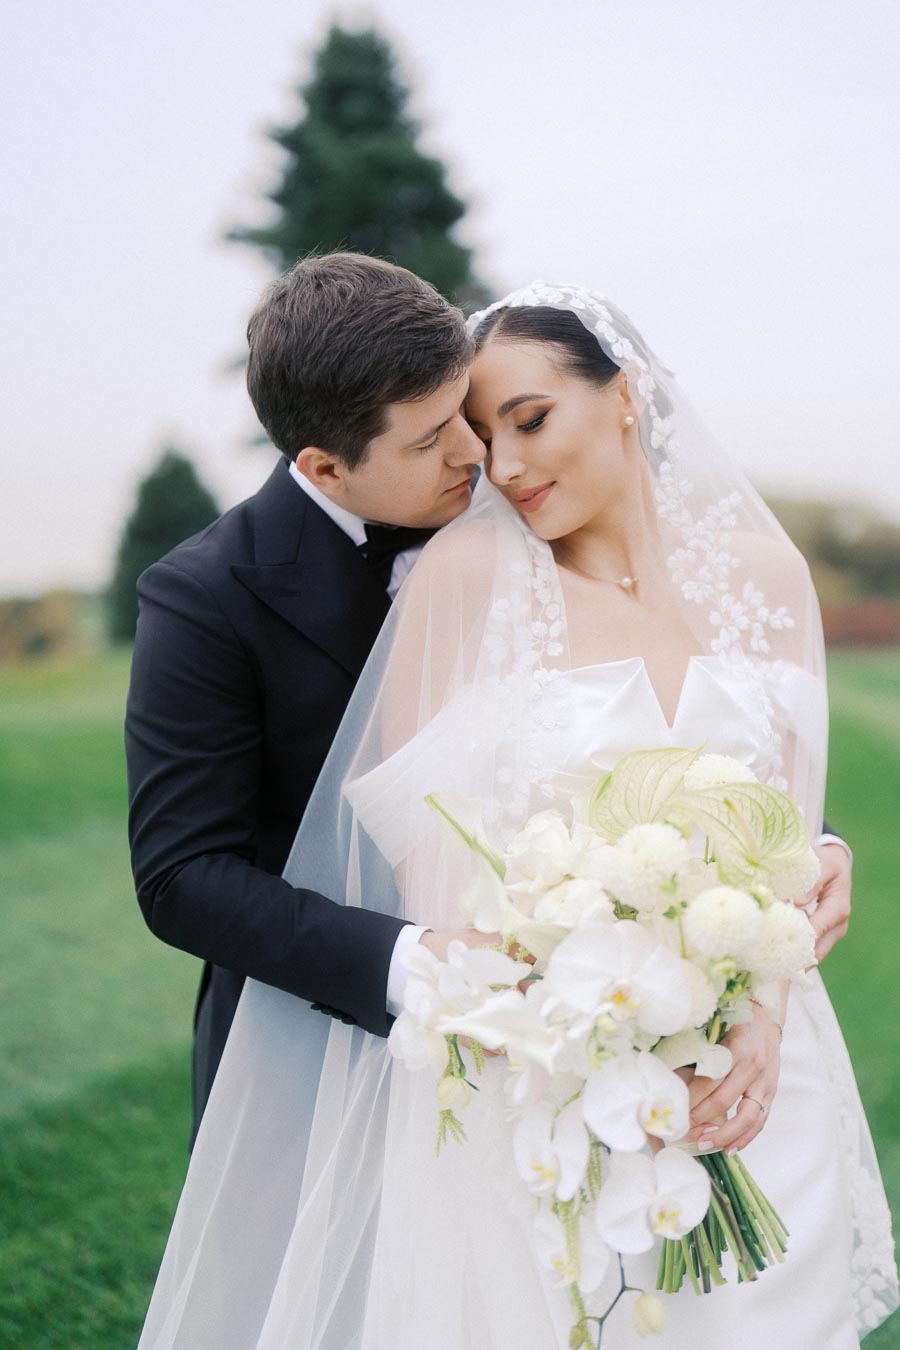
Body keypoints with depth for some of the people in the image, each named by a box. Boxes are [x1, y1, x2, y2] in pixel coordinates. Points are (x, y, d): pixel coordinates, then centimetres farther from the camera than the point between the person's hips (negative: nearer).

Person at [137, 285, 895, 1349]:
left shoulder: (762, 570, 2)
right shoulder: (467, 575, -8)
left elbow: (790, 821, 5)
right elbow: (432, 850, -10)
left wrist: (763, 1015, -10)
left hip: (750, 1072, 3)